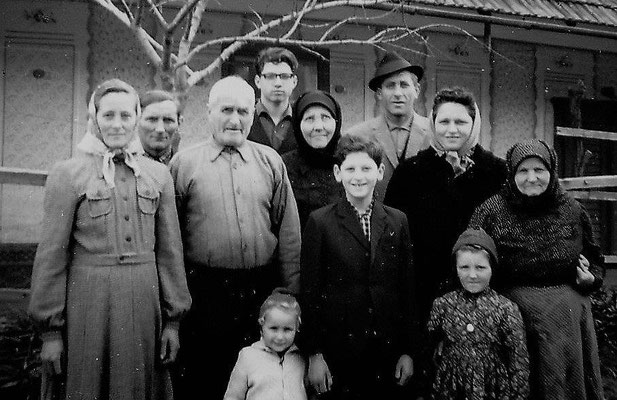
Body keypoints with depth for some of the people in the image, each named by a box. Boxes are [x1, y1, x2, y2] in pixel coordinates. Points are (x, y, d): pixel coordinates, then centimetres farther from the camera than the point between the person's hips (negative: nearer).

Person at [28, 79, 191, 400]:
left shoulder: (158, 174, 7)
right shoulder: (67, 174, -1)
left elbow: (169, 250, 8)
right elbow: (51, 253, -1)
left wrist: (173, 320, 5)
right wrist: (50, 330, -2)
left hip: (144, 300, 3)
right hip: (88, 302, -2)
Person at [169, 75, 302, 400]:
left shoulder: (270, 162, 8)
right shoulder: (183, 163, 2)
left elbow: (289, 233, 7)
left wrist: (290, 298, 3)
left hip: (262, 292, 2)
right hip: (203, 291, -2)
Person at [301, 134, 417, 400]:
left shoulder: (398, 222, 5)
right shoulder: (320, 222, -3)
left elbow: (408, 289, 7)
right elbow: (310, 292, -3)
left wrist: (408, 351, 5)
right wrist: (314, 354, -5)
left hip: (388, 349, 2)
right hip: (339, 352, -2)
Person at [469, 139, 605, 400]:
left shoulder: (572, 211, 8)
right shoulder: (492, 211, -1)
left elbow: (594, 258, 22)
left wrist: (591, 277, 3)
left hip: (571, 310, 3)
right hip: (514, 307, -3)